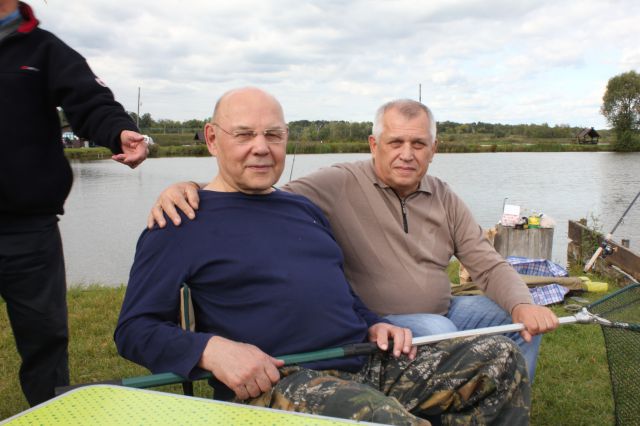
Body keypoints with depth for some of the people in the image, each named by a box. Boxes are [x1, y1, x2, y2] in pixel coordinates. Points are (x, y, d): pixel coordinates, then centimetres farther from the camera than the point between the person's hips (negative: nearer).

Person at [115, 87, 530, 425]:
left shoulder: (305, 209, 21)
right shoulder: (182, 223, 0)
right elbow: (134, 328, -3)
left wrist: (373, 324, 9)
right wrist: (210, 349, -21)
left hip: (366, 363, 8)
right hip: (278, 380, -7)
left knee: (501, 357, -3)